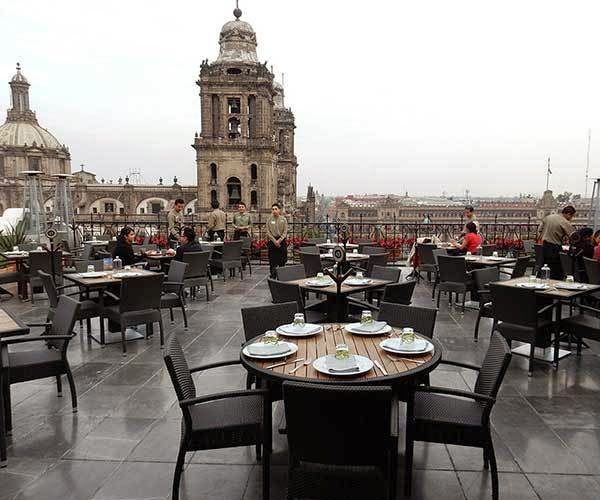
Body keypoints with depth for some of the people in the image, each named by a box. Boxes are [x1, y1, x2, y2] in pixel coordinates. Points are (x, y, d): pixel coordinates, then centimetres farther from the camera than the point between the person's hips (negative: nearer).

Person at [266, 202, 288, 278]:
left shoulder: (283, 219, 1)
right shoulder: (269, 220, 2)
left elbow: (285, 232, -1)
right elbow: (268, 232, 0)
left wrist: (279, 240, -11)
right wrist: (275, 241, -10)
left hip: (282, 241, 0)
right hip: (272, 241, 0)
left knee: (282, 261, 4)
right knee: (272, 262, 0)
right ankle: (273, 277, 6)